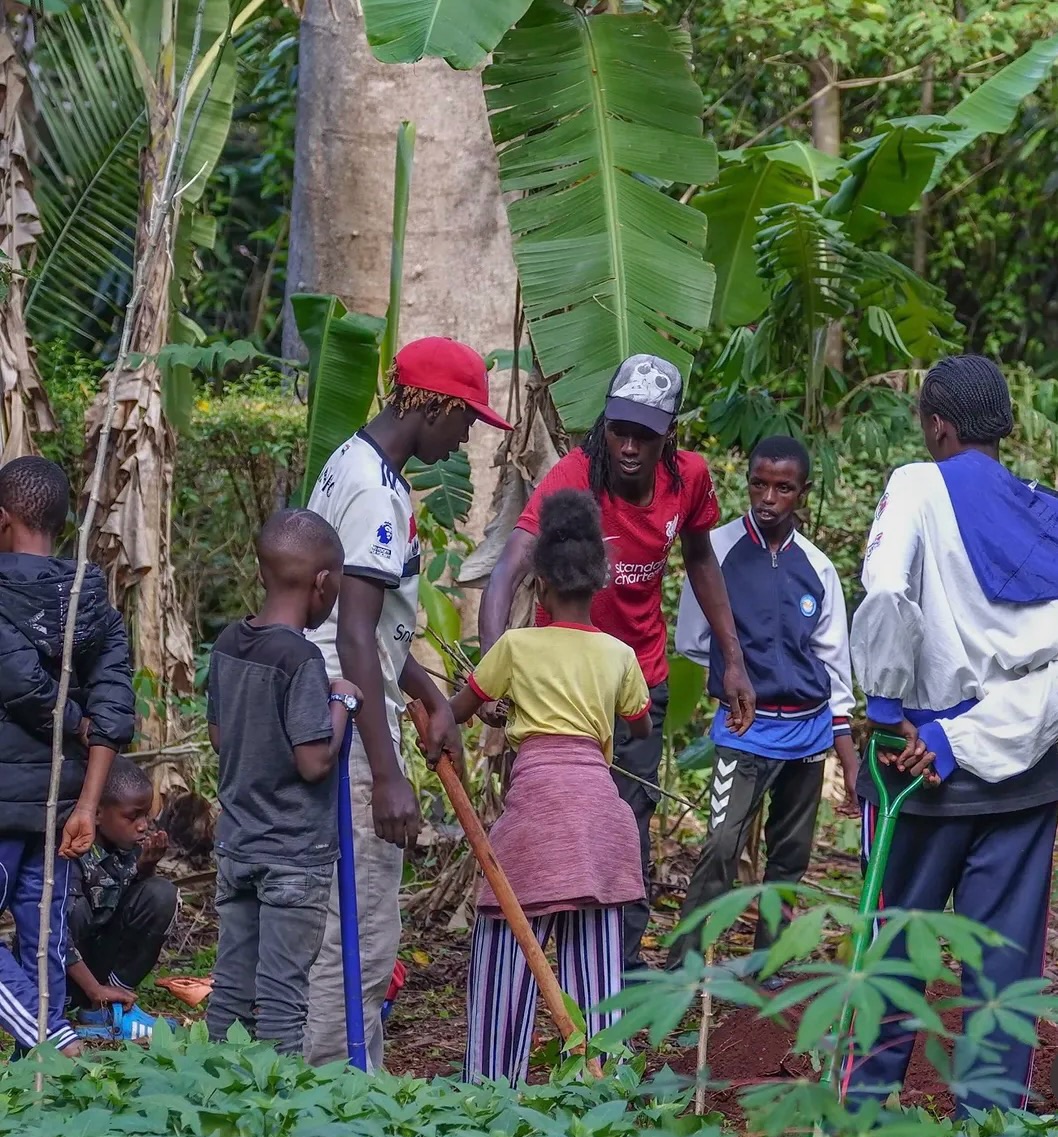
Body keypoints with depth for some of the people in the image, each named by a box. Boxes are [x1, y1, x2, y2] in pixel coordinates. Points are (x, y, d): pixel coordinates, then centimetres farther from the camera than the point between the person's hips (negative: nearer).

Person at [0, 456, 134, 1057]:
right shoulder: (93, 602, 6)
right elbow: (113, 711, 0)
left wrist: (69, 724, -6)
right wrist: (87, 805, -2)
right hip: (61, 796, 6)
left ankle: (57, 1044, -16)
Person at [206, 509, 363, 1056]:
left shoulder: (229, 643, 5)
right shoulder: (302, 657, -18)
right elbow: (315, 761, -21)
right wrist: (342, 702, -6)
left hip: (236, 843, 7)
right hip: (296, 854, -7)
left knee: (231, 989, 12)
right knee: (282, 994, -3)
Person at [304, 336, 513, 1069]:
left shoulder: (354, 467, 14)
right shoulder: (376, 490, -18)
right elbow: (356, 638, -24)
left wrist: (432, 700, 25)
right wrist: (388, 779, -25)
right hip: (351, 733, -11)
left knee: (359, 925, 16)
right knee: (362, 933, -9)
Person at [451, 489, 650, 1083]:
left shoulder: (518, 645, 3)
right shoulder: (620, 655, 11)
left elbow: (458, 712, 14)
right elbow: (642, 727, 27)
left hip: (538, 790, -3)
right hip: (599, 799, 3)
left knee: (509, 942, 0)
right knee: (594, 946, 6)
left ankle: (494, 1078, -3)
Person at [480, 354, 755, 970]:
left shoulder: (689, 477, -11)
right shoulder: (573, 479, -27)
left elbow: (700, 559, 10)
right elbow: (508, 573, -39)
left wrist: (733, 660, 9)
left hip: (643, 676, 4)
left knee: (632, 822, 10)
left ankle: (625, 959, 20)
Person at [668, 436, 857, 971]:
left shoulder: (817, 567, 5)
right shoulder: (718, 550, -6)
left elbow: (834, 663, 10)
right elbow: (692, 645, 3)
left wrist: (849, 755, 9)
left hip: (808, 729, 4)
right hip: (744, 730, -4)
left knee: (791, 854, 11)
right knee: (721, 848, -16)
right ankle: (681, 967, -15)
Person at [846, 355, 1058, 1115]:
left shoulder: (921, 489, -7)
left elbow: (886, 594, -24)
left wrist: (891, 709, -12)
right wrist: (965, 740, -12)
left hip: (928, 771, -3)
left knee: (895, 941, 9)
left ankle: (863, 1103, 15)